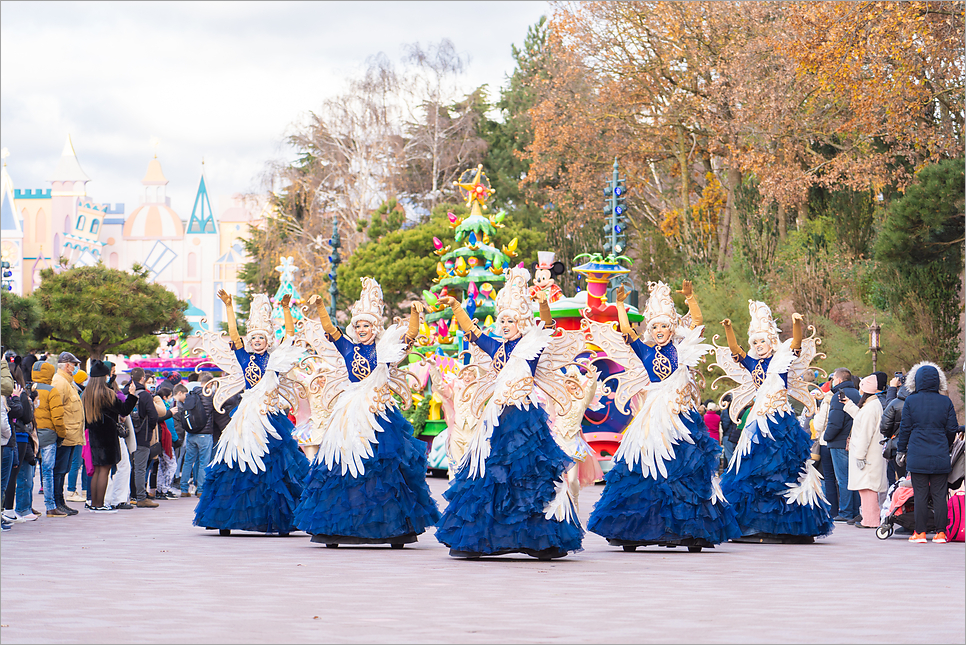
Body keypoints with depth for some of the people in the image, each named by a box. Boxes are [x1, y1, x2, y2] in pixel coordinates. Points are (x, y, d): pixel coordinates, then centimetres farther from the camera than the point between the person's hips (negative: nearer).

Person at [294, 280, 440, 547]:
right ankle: (336, 529, 5)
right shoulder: (348, 348, 10)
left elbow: (411, 334, -7)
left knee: (384, 467, -3)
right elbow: (329, 329, -2)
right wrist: (319, 306, -17)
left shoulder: (385, 349, 4)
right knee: (342, 465, 0)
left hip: (379, 413, -2)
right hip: (351, 414, 2)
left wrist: (415, 313, -24)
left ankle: (393, 527, 1)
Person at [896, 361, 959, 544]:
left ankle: (920, 532, 2)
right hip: (940, 457, 1)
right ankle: (940, 532, 5)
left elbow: (905, 428, 0)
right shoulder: (945, 402, 1)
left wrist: (902, 450, 10)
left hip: (917, 457, -1)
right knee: (939, 494, 5)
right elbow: (952, 429, 5)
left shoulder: (911, 401, -3)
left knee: (920, 494, 2)